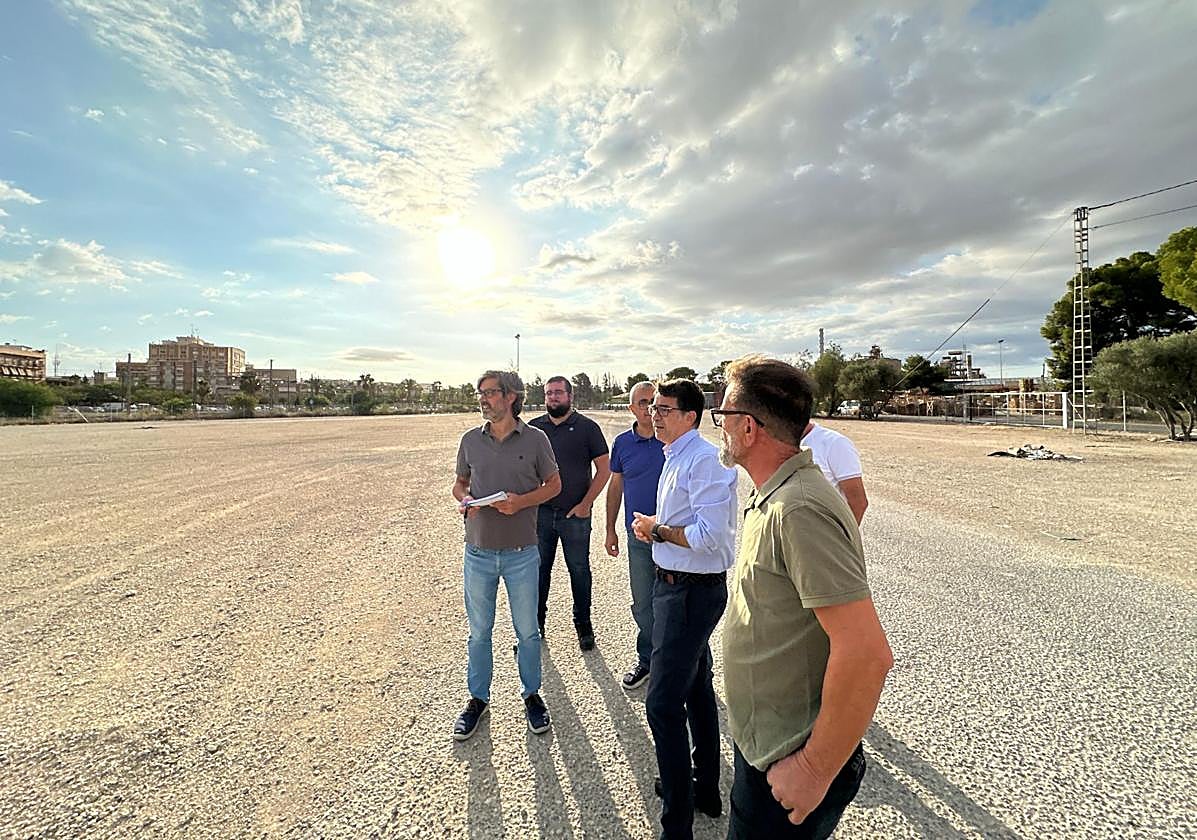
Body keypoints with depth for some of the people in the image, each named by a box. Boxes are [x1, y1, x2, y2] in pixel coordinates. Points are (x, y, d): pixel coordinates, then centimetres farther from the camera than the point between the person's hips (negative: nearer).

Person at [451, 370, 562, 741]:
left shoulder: (535, 439, -6)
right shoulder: (470, 440, 1)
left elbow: (554, 484, 1)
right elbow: (460, 483, 12)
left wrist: (522, 501, -16)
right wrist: (463, 500, -11)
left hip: (522, 552, -2)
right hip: (479, 550, 2)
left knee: (527, 630, 13)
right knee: (479, 631, 16)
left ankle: (531, 694, 36)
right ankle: (478, 698, 37)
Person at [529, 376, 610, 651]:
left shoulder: (587, 427, -3)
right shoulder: (533, 428, 4)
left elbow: (604, 469, -3)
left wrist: (585, 504, -9)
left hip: (575, 515, -2)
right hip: (540, 512, 3)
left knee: (579, 571, 10)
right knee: (539, 569, 13)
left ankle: (584, 626, 28)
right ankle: (535, 625, 30)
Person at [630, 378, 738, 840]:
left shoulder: (704, 460, -21)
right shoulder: (676, 457, 10)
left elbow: (710, 535, -28)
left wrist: (657, 530, -15)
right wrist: (653, 527, 0)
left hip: (693, 591, -10)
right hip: (676, 586, 10)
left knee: (662, 703, -2)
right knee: (697, 689, 23)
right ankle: (705, 789, 44)